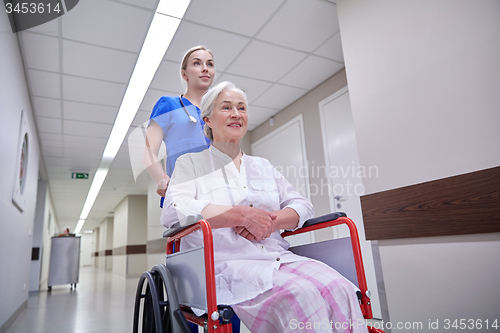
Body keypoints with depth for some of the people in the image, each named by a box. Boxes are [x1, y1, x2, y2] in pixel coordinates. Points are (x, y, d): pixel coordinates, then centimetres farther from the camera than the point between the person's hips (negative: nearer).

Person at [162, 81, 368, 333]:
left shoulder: (264, 166, 24)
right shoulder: (190, 163, 11)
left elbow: (302, 205, 18)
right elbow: (173, 211, -8)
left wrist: (271, 220, -6)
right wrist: (242, 215, -13)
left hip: (278, 257, 5)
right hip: (228, 263, -4)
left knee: (341, 291, -24)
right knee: (299, 295, -33)